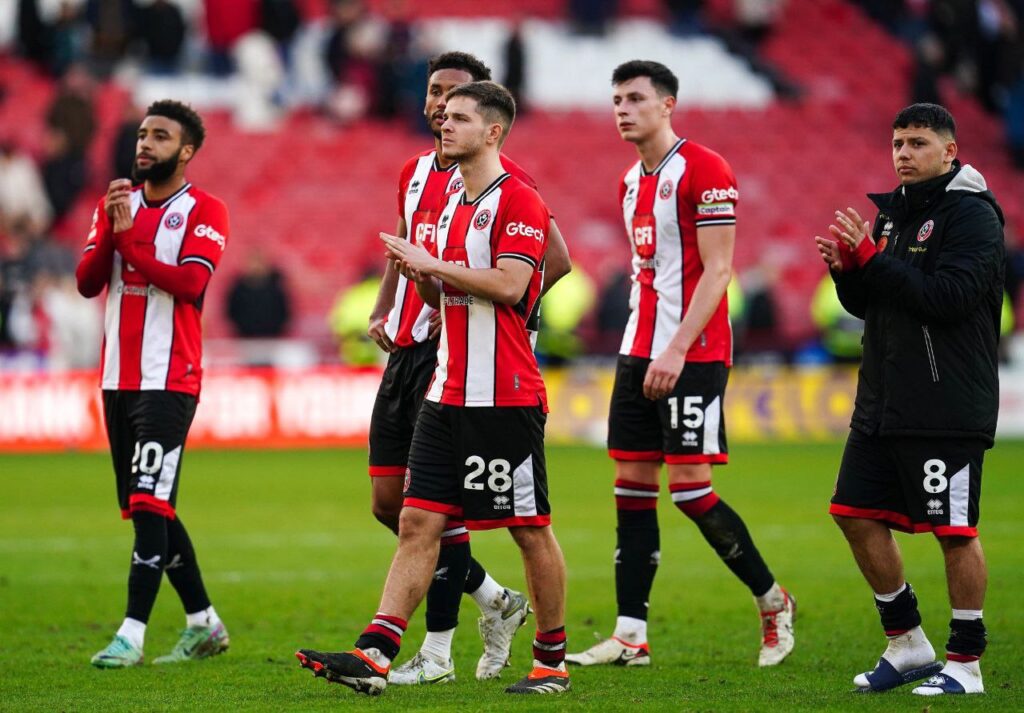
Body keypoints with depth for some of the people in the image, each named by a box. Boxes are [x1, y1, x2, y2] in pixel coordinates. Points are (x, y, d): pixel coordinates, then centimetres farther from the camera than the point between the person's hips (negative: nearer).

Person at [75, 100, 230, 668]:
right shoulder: (117, 205, 14)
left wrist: (127, 238, -18)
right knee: (148, 510, 11)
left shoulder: (204, 212, -4)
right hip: (118, 379, 7)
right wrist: (110, 228, -11)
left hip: (170, 381, -7)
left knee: (150, 505, -13)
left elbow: (189, 283, -18)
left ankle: (132, 635, -14)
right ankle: (203, 625, 21)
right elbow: (87, 282, 4)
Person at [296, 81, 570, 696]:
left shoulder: (518, 201, -10)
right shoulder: (454, 204, 17)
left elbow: (509, 285, -22)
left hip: (505, 399, -8)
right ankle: (374, 656, -7)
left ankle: (553, 661, 13)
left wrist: (431, 263, -15)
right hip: (448, 393, 8)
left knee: (531, 529, 2)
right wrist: (420, 276, 3)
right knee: (418, 523, 0)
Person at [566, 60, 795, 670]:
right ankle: (631, 636, 4)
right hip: (640, 351, 8)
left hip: (694, 355, -8)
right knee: (632, 485, 3)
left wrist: (677, 349, -21)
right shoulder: (632, 181, 15)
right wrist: (643, 347, 15)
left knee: (690, 487, -10)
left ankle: (772, 602, 8)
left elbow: (717, 271, -15)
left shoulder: (705, 171, -11)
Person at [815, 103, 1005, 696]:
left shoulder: (972, 215, -10)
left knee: (955, 531, -3)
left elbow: (949, 296, -22)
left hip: (948, 408, -9)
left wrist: (872, 258, -20)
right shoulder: (894, 213, 16)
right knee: (857, 515, 8)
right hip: (883, 403, 9)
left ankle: (965, 663, 5)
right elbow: (867, 304, 19)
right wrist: (846, 267, -2)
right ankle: (908, 644, 20)